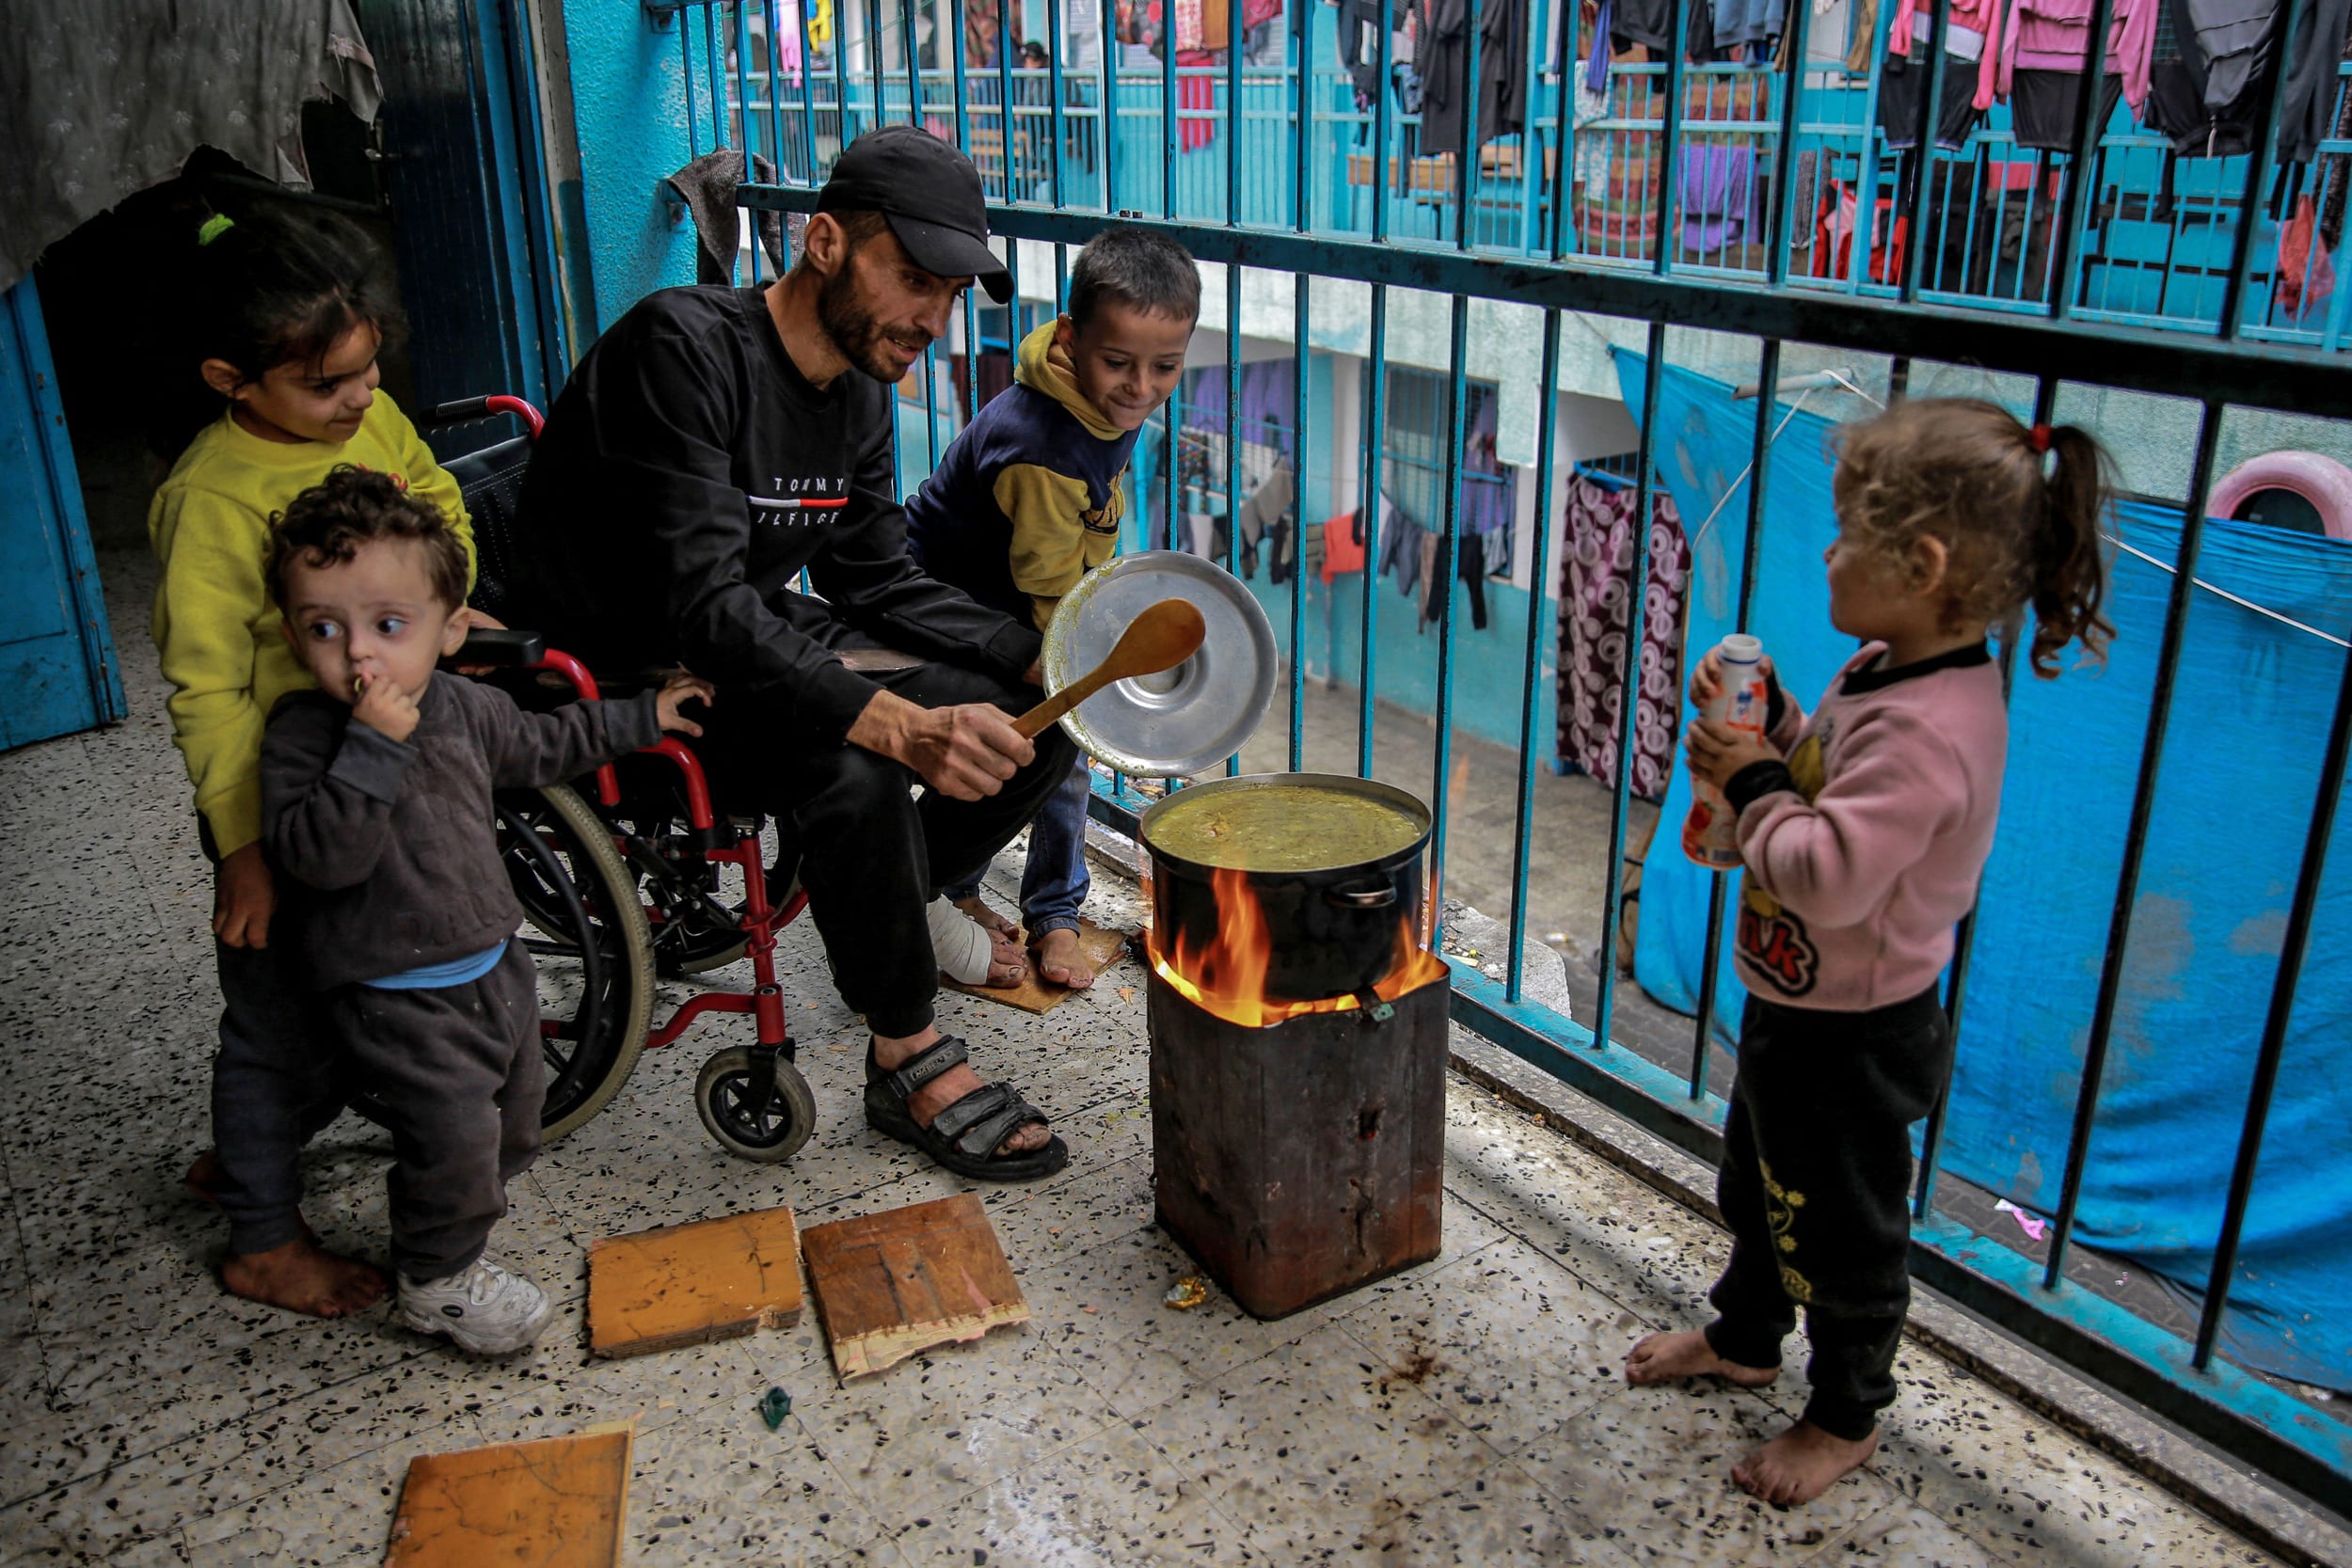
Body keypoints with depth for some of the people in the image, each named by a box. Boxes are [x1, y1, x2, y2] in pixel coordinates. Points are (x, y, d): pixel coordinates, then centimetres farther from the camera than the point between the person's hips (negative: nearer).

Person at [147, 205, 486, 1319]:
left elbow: (436, 501, 18)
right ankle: (264, 1240, 28)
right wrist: (242, 846, -23)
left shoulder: (372, 421, -3)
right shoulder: (214, 499, -23)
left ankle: (241, 1157, 44)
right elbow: (207, 692, -22)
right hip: (282, 805, -7)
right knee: (281, 1013, 8)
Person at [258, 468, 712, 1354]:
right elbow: (317, 854, -32)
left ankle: (457, 1221, 45)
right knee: (454, 1130, -6)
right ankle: (437, 1281, 18)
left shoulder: (462, 707, 0)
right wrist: (376, 746, -38)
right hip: (397, 997, -7)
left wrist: (642, 718, 25)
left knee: (516, 1100, 21)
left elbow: (539, 746, 20)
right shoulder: (303, 734, -20)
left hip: (492, 963, 8)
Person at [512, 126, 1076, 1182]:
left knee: (1035, 727, -2)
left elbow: (877, 578, 7)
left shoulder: (860, 393, 3)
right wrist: (898, 721, -43)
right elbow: (702, 604, -32)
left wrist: (1040, 659, -7)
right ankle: (908, 1059, -14)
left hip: (769, 635, 8)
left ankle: (907, 900, 24)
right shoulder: (684, 347, -23)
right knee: (852, 770, -35)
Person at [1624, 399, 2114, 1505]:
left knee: (1839, 1226, 12)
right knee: (1758, 1183, 28)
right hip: (1795, 1005, 10)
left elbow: (1828, 874, -37)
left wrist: (1753, 785, -23)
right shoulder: (1885, 672, -1)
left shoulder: (1928, 729, -33)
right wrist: (1768, 725, -2)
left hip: (1851, 1038, -10)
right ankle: (1743, 1338, 52)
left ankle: (1846, 1417, 36)